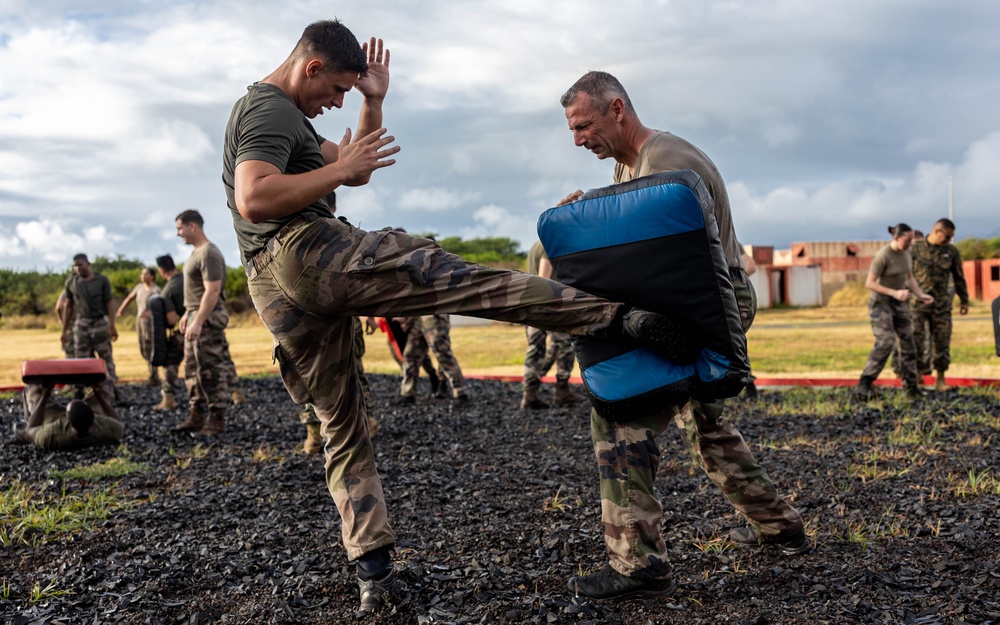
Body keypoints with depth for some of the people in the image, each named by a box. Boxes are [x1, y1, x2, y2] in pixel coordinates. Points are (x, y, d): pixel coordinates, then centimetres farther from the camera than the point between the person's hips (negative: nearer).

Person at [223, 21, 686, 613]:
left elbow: (355, 171, 32)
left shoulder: (266, 112, 30)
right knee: (473, 281, -13)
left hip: (278, 297, 10)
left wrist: (374, 103, 24)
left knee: (344, 430, 12)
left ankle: (374, 572, 10)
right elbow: (253, 200, -20)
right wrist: (340, 168, -13)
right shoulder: (271, 109, -1)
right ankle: (618, 316, -18)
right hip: (309, 252, -10)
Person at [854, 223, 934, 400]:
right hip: (881, 302, -7)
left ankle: (911, 386, 13)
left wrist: (921, 295, -3)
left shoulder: (906, 254, 2)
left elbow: (910, 278, 12)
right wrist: (894, 293, -27)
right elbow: (869, 283, -20)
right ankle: (864, 385, -15)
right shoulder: (882, 256, -21)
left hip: (899, 303, 7)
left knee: (907, 341, 4)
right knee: (885, 342, -19)